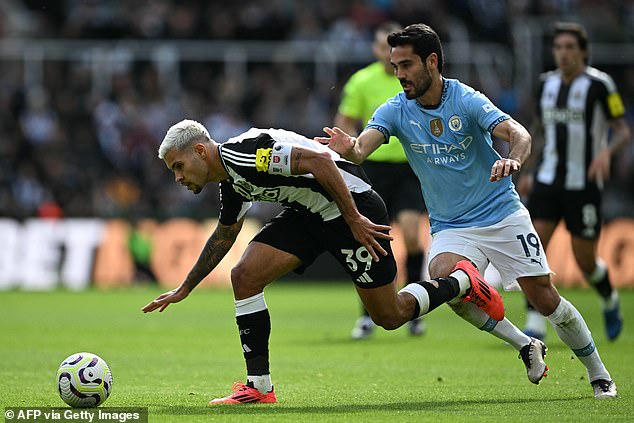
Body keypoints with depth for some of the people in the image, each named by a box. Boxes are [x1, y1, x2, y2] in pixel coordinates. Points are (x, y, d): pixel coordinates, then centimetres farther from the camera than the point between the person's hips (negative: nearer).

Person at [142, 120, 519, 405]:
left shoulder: (244, 152, -23)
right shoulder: (230, 183, 8)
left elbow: (318, 159, -29)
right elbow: (224, 237, 26)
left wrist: (353, 218, -28)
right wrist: (184, 289, 29)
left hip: (355, 208, -9)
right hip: (308, 216, 9)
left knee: (390, 317, -2)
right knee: (244, 276, -8)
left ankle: (463, 282, 23)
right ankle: (259, 386, -5)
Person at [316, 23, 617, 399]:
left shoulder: (467, 100, -13)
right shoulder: (397, 111, -5)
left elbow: (519, 134, -25)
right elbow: (360, 149, -20)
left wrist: (513, 159, -49)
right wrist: (347, 147, -45)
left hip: (503, 216, -2)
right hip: (451, 228, 2)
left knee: (545, 299, -6)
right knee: (443, 277, -28)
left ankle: (599, 374, 19)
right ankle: (526, 345, -8)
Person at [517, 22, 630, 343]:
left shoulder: (599, 84, -9)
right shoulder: (547, 84, 8)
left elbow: (623, 130, -6)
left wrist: (607, 151, -27)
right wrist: (530, 173, 17)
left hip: (584, 185, -4)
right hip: (547, 182, 4)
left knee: (585, 262, 2)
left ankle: (610, 301, 35)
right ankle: (535, 325, -9)